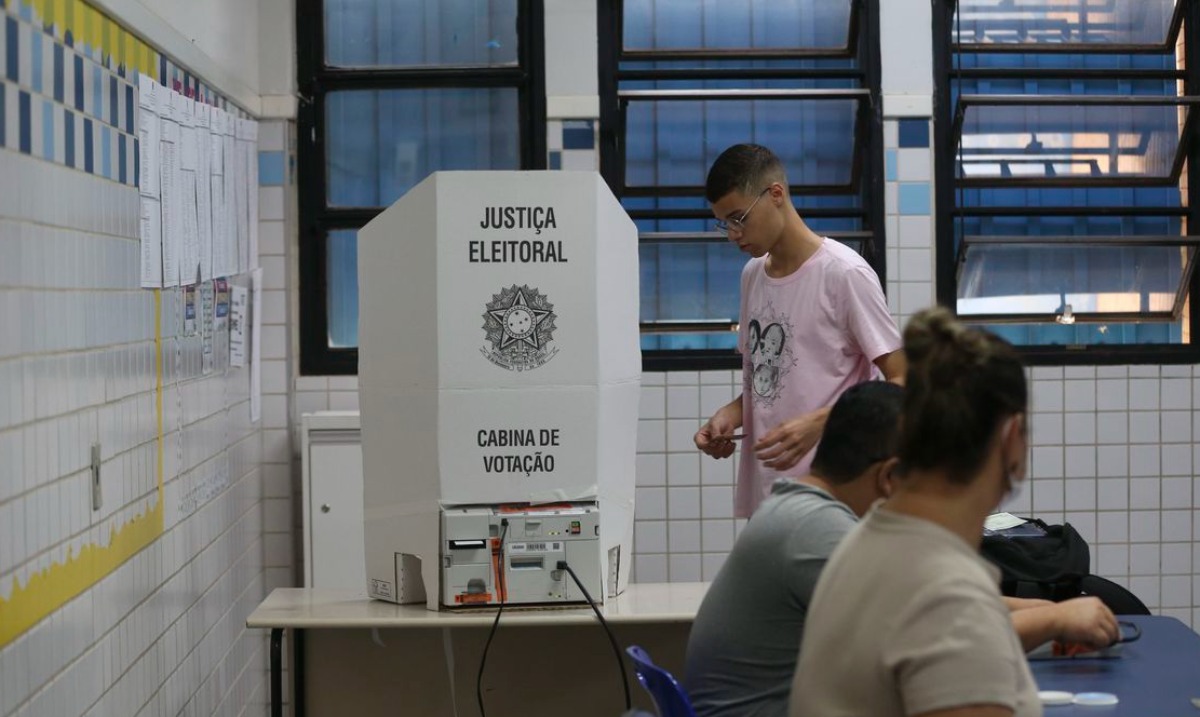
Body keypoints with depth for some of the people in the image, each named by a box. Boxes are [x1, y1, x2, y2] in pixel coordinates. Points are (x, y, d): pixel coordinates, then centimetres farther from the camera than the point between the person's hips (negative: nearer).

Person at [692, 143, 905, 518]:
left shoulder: (844, 273, -9)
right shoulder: (752, 275, 14)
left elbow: (901, 382, -10)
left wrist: (816, 423, -21)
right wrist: (730, 414, 2)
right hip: (759, 494, 7)